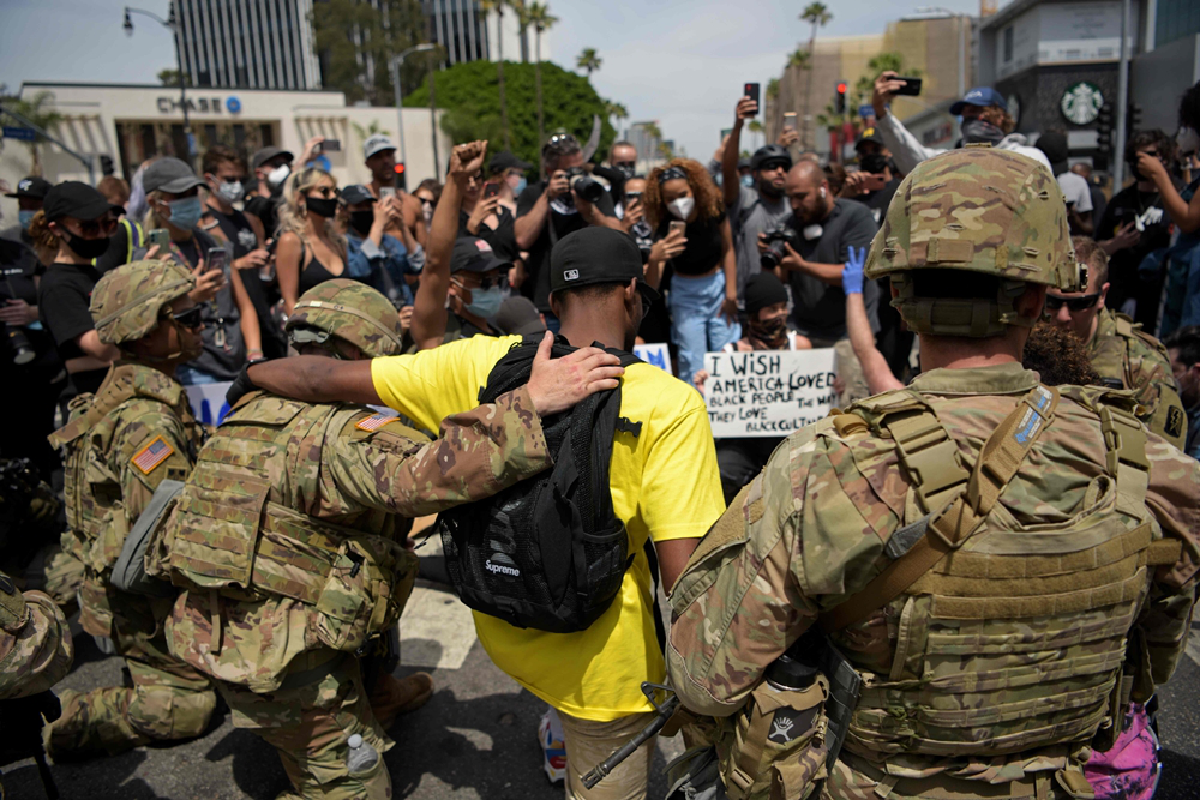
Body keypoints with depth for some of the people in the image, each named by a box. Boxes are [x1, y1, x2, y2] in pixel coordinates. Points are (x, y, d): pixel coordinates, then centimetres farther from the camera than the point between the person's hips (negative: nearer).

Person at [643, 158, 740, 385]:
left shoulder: (713, 209, -15)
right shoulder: (665, 229, -21)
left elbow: (728, 250, 0)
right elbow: (651, 287, -26)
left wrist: (731, 294, -1)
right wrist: (654, 259, -46)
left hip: (718, 286, 2)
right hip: (686, 294, -2)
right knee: (692, 361, -4)